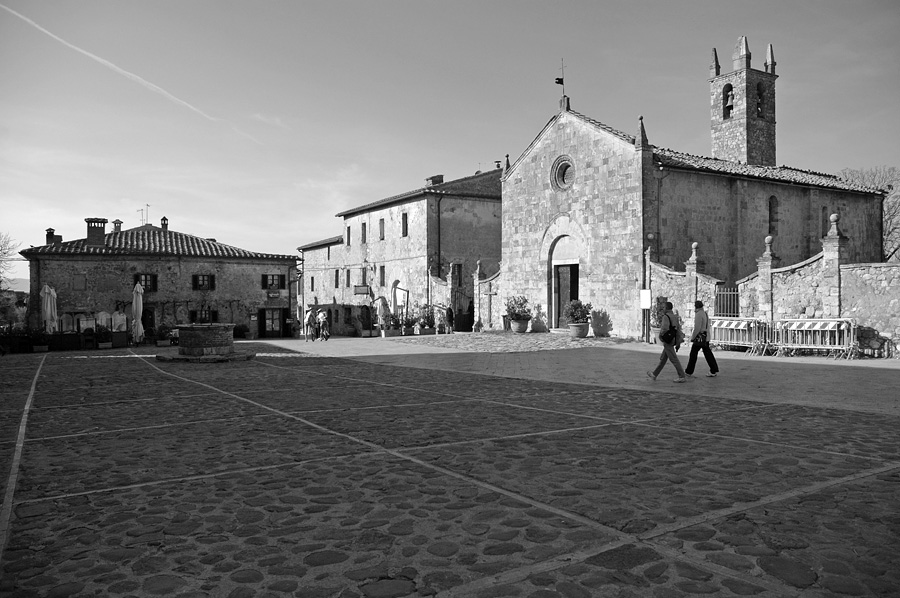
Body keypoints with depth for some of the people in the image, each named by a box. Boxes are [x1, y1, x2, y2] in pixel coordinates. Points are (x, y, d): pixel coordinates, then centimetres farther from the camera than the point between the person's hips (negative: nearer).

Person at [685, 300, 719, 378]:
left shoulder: (699, 314, -16)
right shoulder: (705, 314, 15)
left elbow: (697, 328, -21)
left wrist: (692, 338, -13)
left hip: (699, 338, -9)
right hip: (706, 338, 9)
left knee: (693, 354, 1)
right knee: (708, 354, 7)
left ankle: (689, 371, 9)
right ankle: (714, 371, 2)